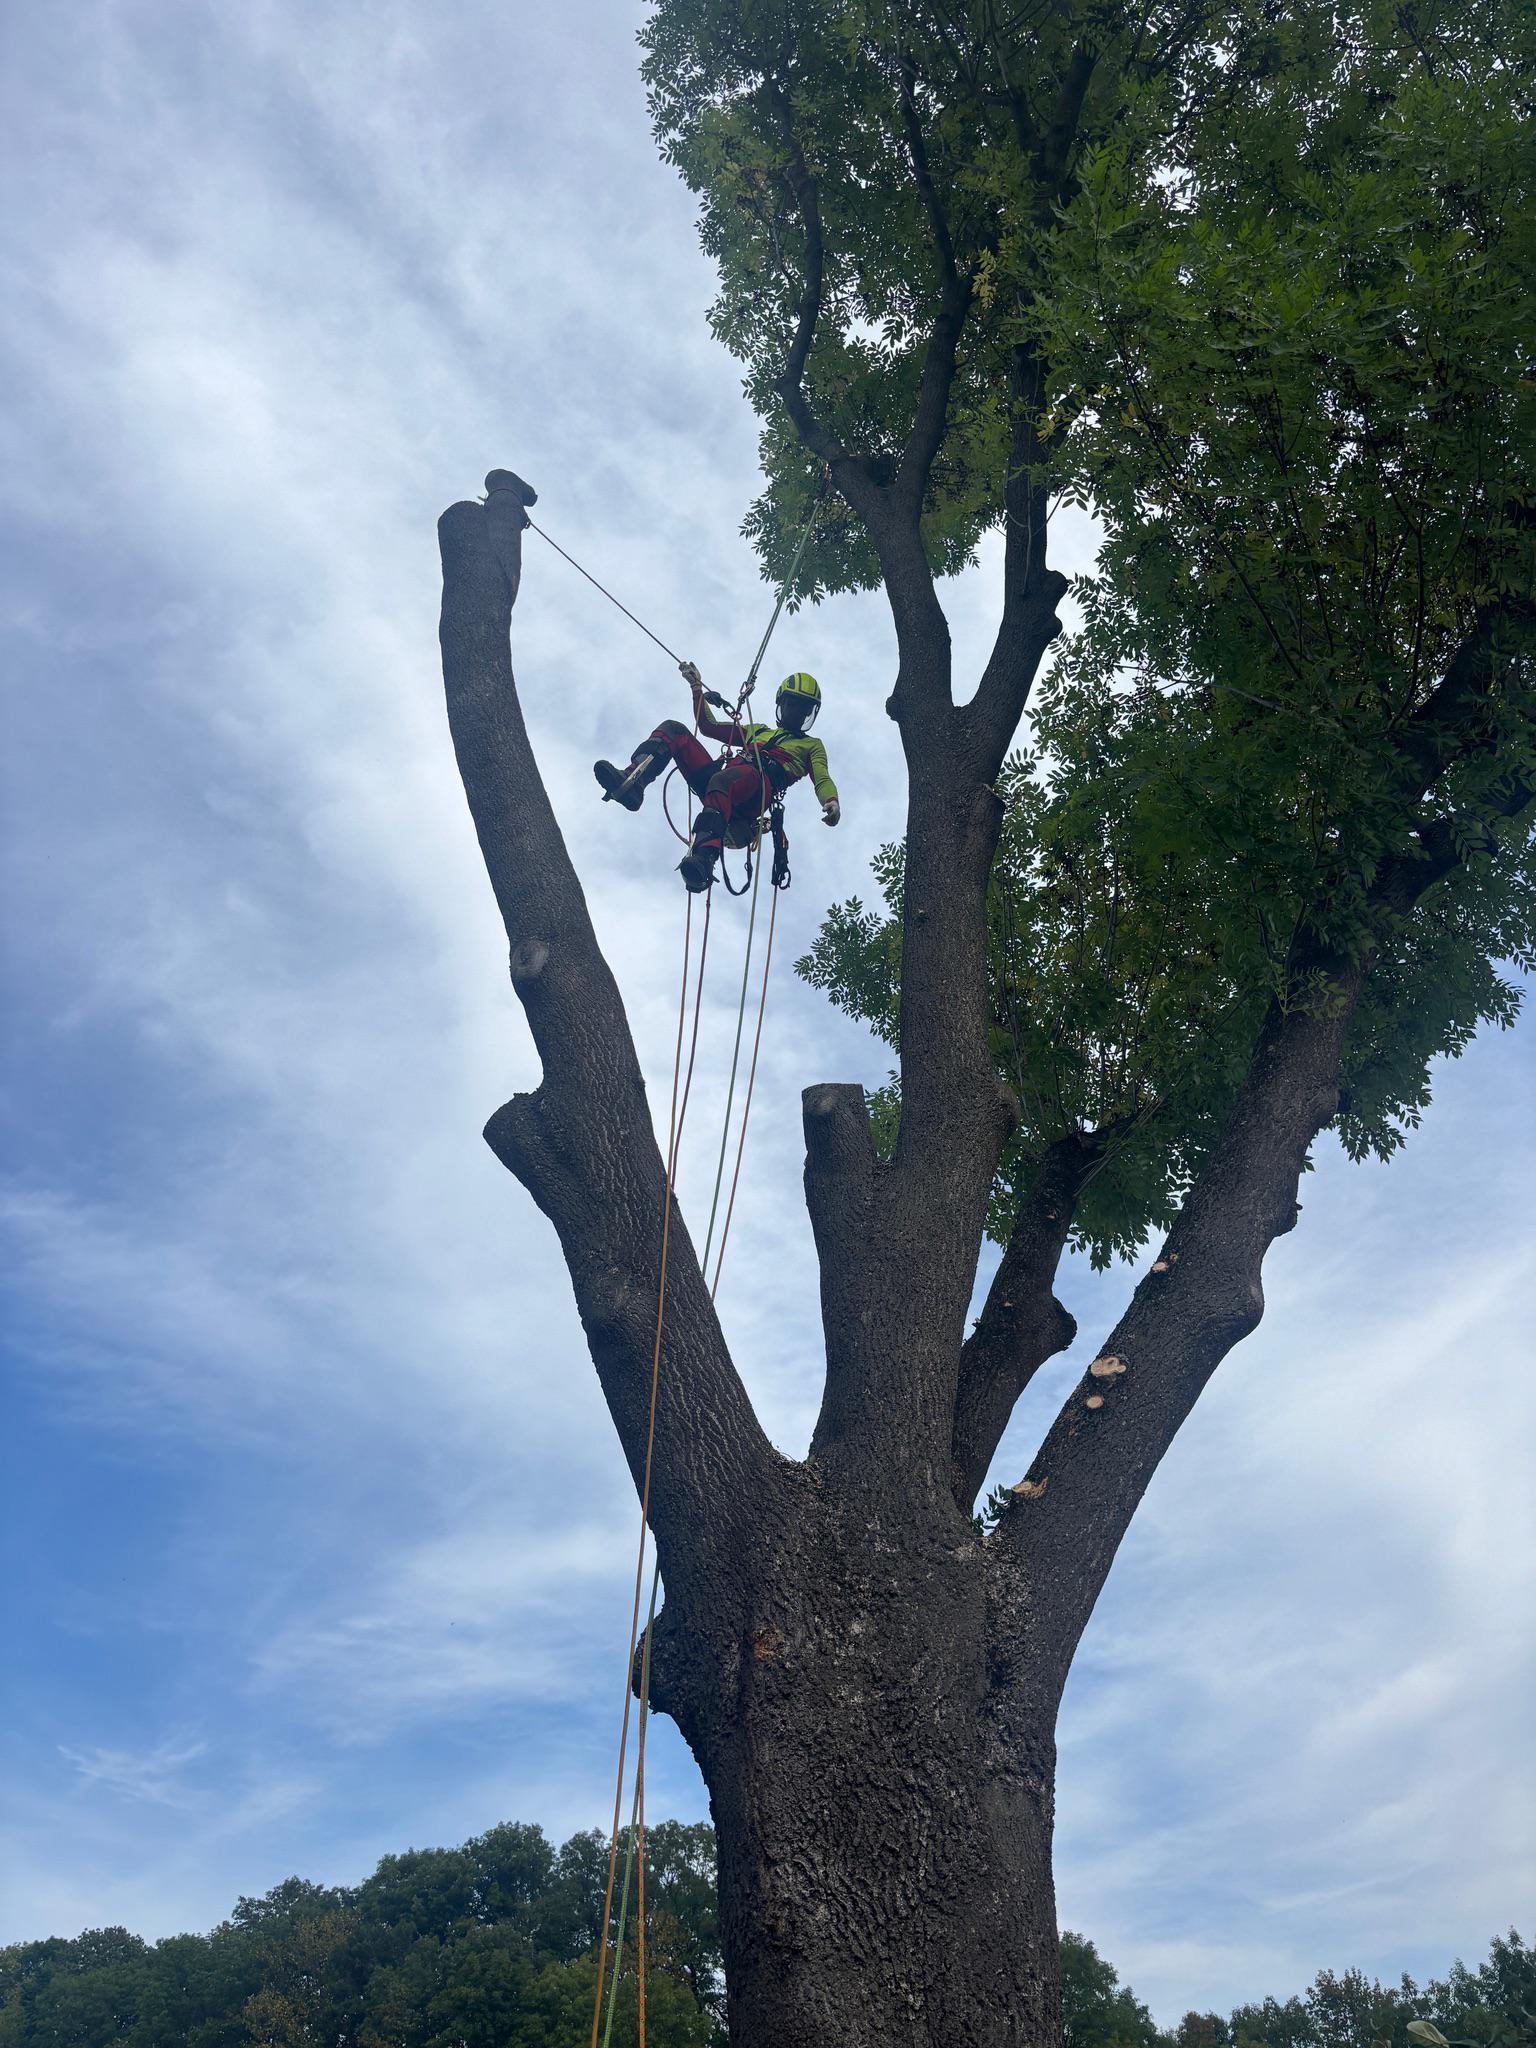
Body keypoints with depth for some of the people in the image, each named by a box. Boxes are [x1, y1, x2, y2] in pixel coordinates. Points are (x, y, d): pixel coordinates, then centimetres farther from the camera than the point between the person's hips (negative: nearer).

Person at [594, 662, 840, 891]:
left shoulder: (812, 746, 30)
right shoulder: (758, 731, 43)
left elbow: (822, 780, 10)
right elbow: (708, 725, 40)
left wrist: (831, 802, -13)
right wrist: (697, 687, 32)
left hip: (758, 785, -5)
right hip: (720, 775, 6)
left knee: (721, 781, -42)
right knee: (672, 729, -10)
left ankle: (703, 859, -64)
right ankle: (631, 782, -36)